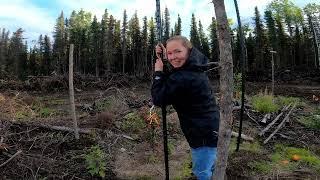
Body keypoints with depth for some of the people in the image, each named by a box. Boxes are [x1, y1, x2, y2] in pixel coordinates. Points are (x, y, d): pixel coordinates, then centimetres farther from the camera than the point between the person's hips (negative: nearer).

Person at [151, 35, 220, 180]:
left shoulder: (182, 78, -29)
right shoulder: (195, 68, 0)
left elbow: (158, 99, -17)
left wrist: (158, 72, -9)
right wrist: (164, 57, 4)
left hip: (204, 135, -10)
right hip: (211, 130, 10)